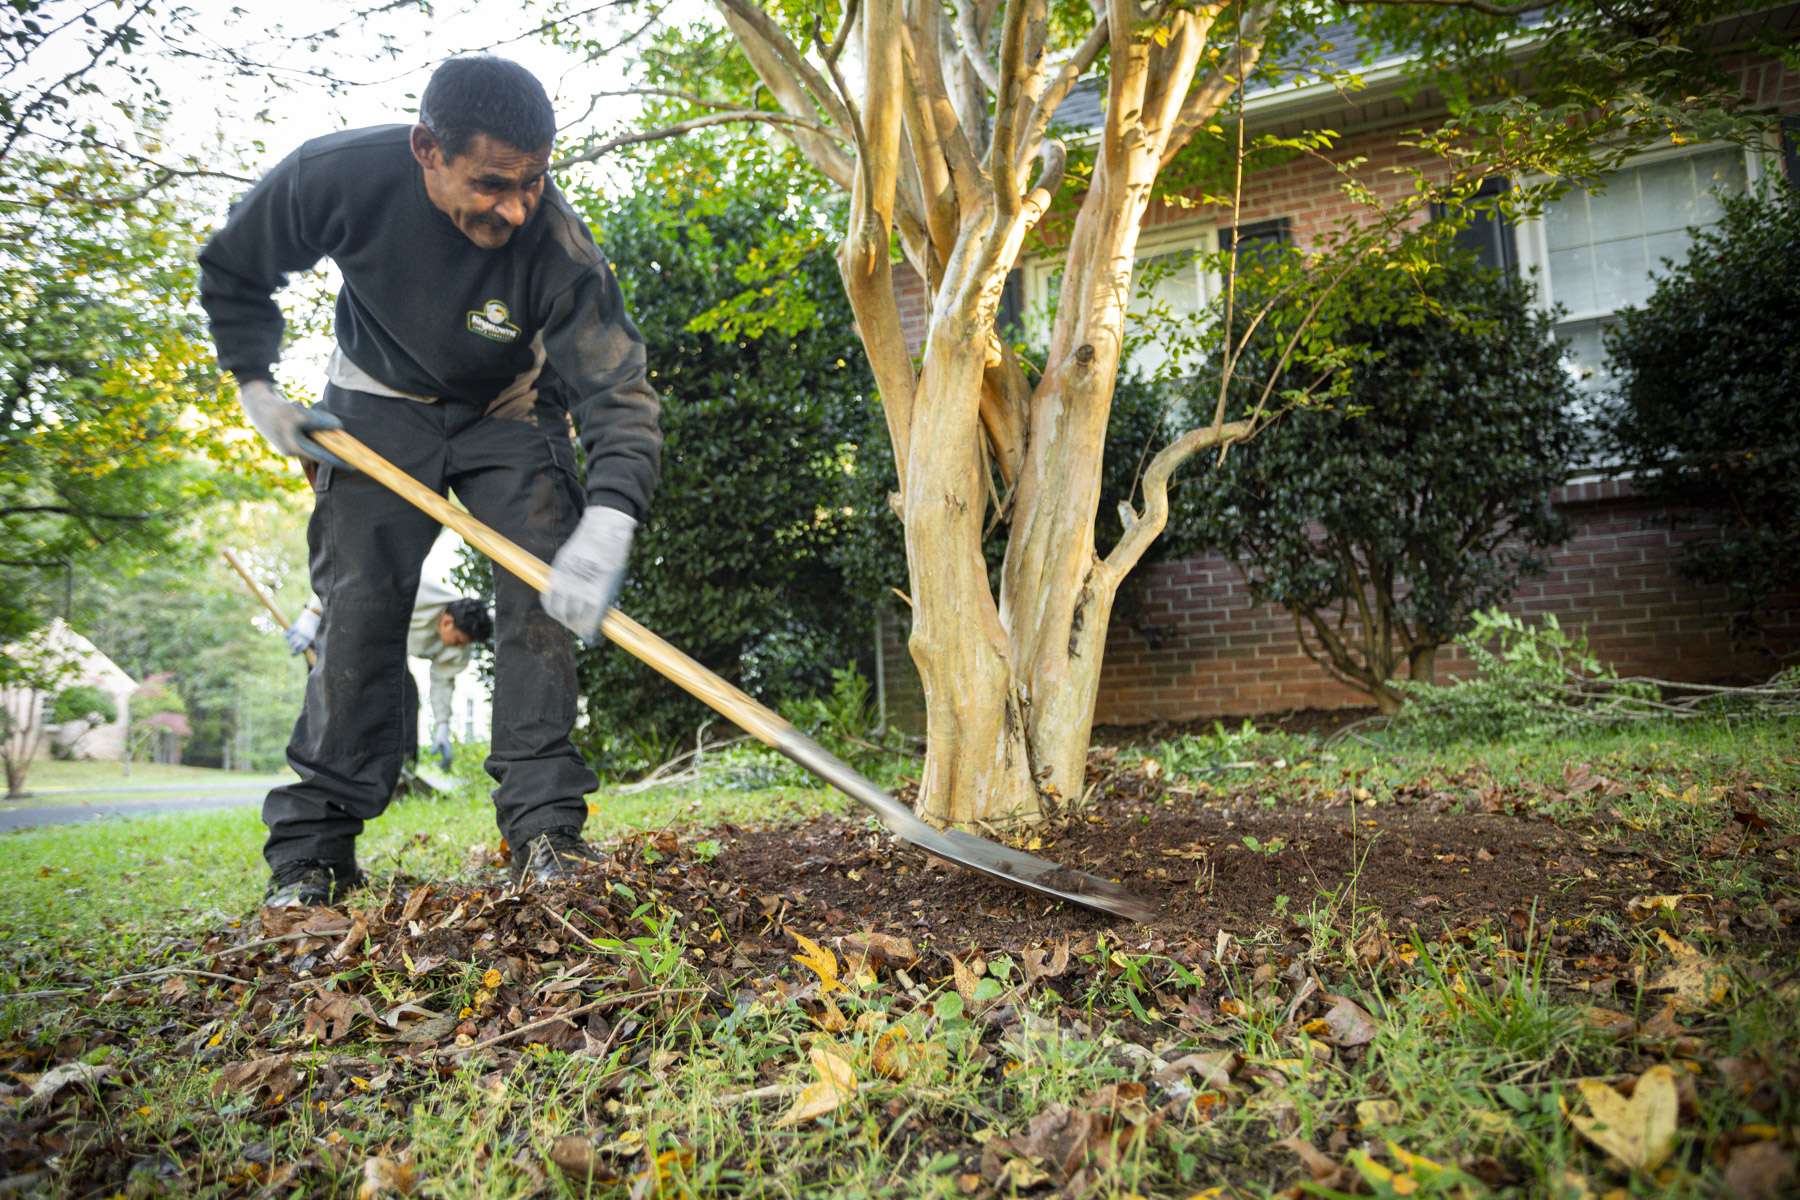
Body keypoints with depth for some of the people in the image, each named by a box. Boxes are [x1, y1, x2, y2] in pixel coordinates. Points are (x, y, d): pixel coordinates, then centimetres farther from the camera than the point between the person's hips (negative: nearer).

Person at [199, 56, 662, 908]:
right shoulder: (336, 175, -26)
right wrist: (257, 387, -9)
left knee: (540, 595, -13)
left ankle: (544, 828, -9)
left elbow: (618, 395, -33)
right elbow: (232, 271, -5)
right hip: (379, 405, 0)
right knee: (360, 607, -7)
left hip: (508, 412, 0)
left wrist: (607, 521, -49)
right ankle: (312, 849, 0)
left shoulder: (557, 246, -31)